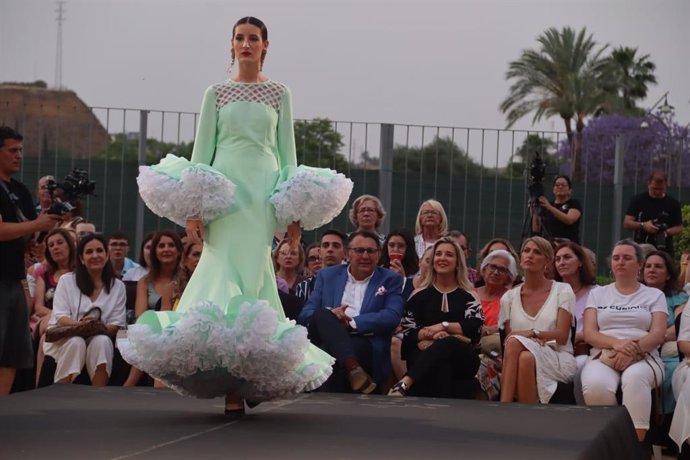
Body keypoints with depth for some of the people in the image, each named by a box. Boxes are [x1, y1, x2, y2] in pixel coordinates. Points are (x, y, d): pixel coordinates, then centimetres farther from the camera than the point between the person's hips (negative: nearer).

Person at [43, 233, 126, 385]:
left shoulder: (117, 286, 9)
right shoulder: (67, 280, 5)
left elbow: (116, 325, 2)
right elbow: (60, 318, -3)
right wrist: (79, 324, -26)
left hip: (98, 340, 1)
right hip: (63, 339, -1)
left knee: (103, 341, -33)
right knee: (76, 342, -35)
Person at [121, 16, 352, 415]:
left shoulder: (279, 94, 12)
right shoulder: (217, 93, 11)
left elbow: (287, 150, 10)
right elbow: (202, 148, 8)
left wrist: (295, 212, 3)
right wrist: (193, 206, -2)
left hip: (263, 190, 0)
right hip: (224, 188, 0)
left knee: (250, 272, -8)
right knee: (224, 272, -11)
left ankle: (239, 381, -3)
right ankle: (235, 387, -12)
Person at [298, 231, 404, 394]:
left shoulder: (390, 280, 14)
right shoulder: (327, 275, 20)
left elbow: (392, 316, -2)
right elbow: (306, 314, 12)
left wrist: (351, 323, -12)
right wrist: (328, 315, -12)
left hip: (367, 346, -3)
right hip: (327, 343, 3)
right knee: (321, 314, -32)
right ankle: (353, 368, -45)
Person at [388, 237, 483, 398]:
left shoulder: (469, 297, 17)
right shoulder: (420, 296, 19)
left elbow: (475, 326, 0)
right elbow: (407, 332, 8)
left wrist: (442, 326, -8)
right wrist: (433, 334, -11)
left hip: (461, 358, -1)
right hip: (425, 356, 1)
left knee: (448, 344, -40)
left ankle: (404, 384, -57)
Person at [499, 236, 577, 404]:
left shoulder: (562, 290, 7)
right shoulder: (509, 297, 15)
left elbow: (562, 336, -2)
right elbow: (507, 337, 6)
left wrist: (530, 333, -14)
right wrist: (532, 339, -15)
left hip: (557, 359, -2)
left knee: (527, 358, -37)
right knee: (513, 343, -34)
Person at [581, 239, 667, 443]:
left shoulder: (654, 295, 17)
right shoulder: (598, 294, 20)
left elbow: (658, 335, 2)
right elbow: (589, 334, 7)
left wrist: (633, 349, -19)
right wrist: (616, 343, -15)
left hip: (643, 358, -1)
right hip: (603, 356, 1)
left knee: (635, 379, -40)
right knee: (596, 386, -38)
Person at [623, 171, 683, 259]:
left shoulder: (673, 203, 3)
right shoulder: (638, 200, 3)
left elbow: (679, 227, 7)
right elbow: (626, 223, 1)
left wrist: (666, 232, -15)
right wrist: (643, 225, -18)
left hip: (664, 251, 0)